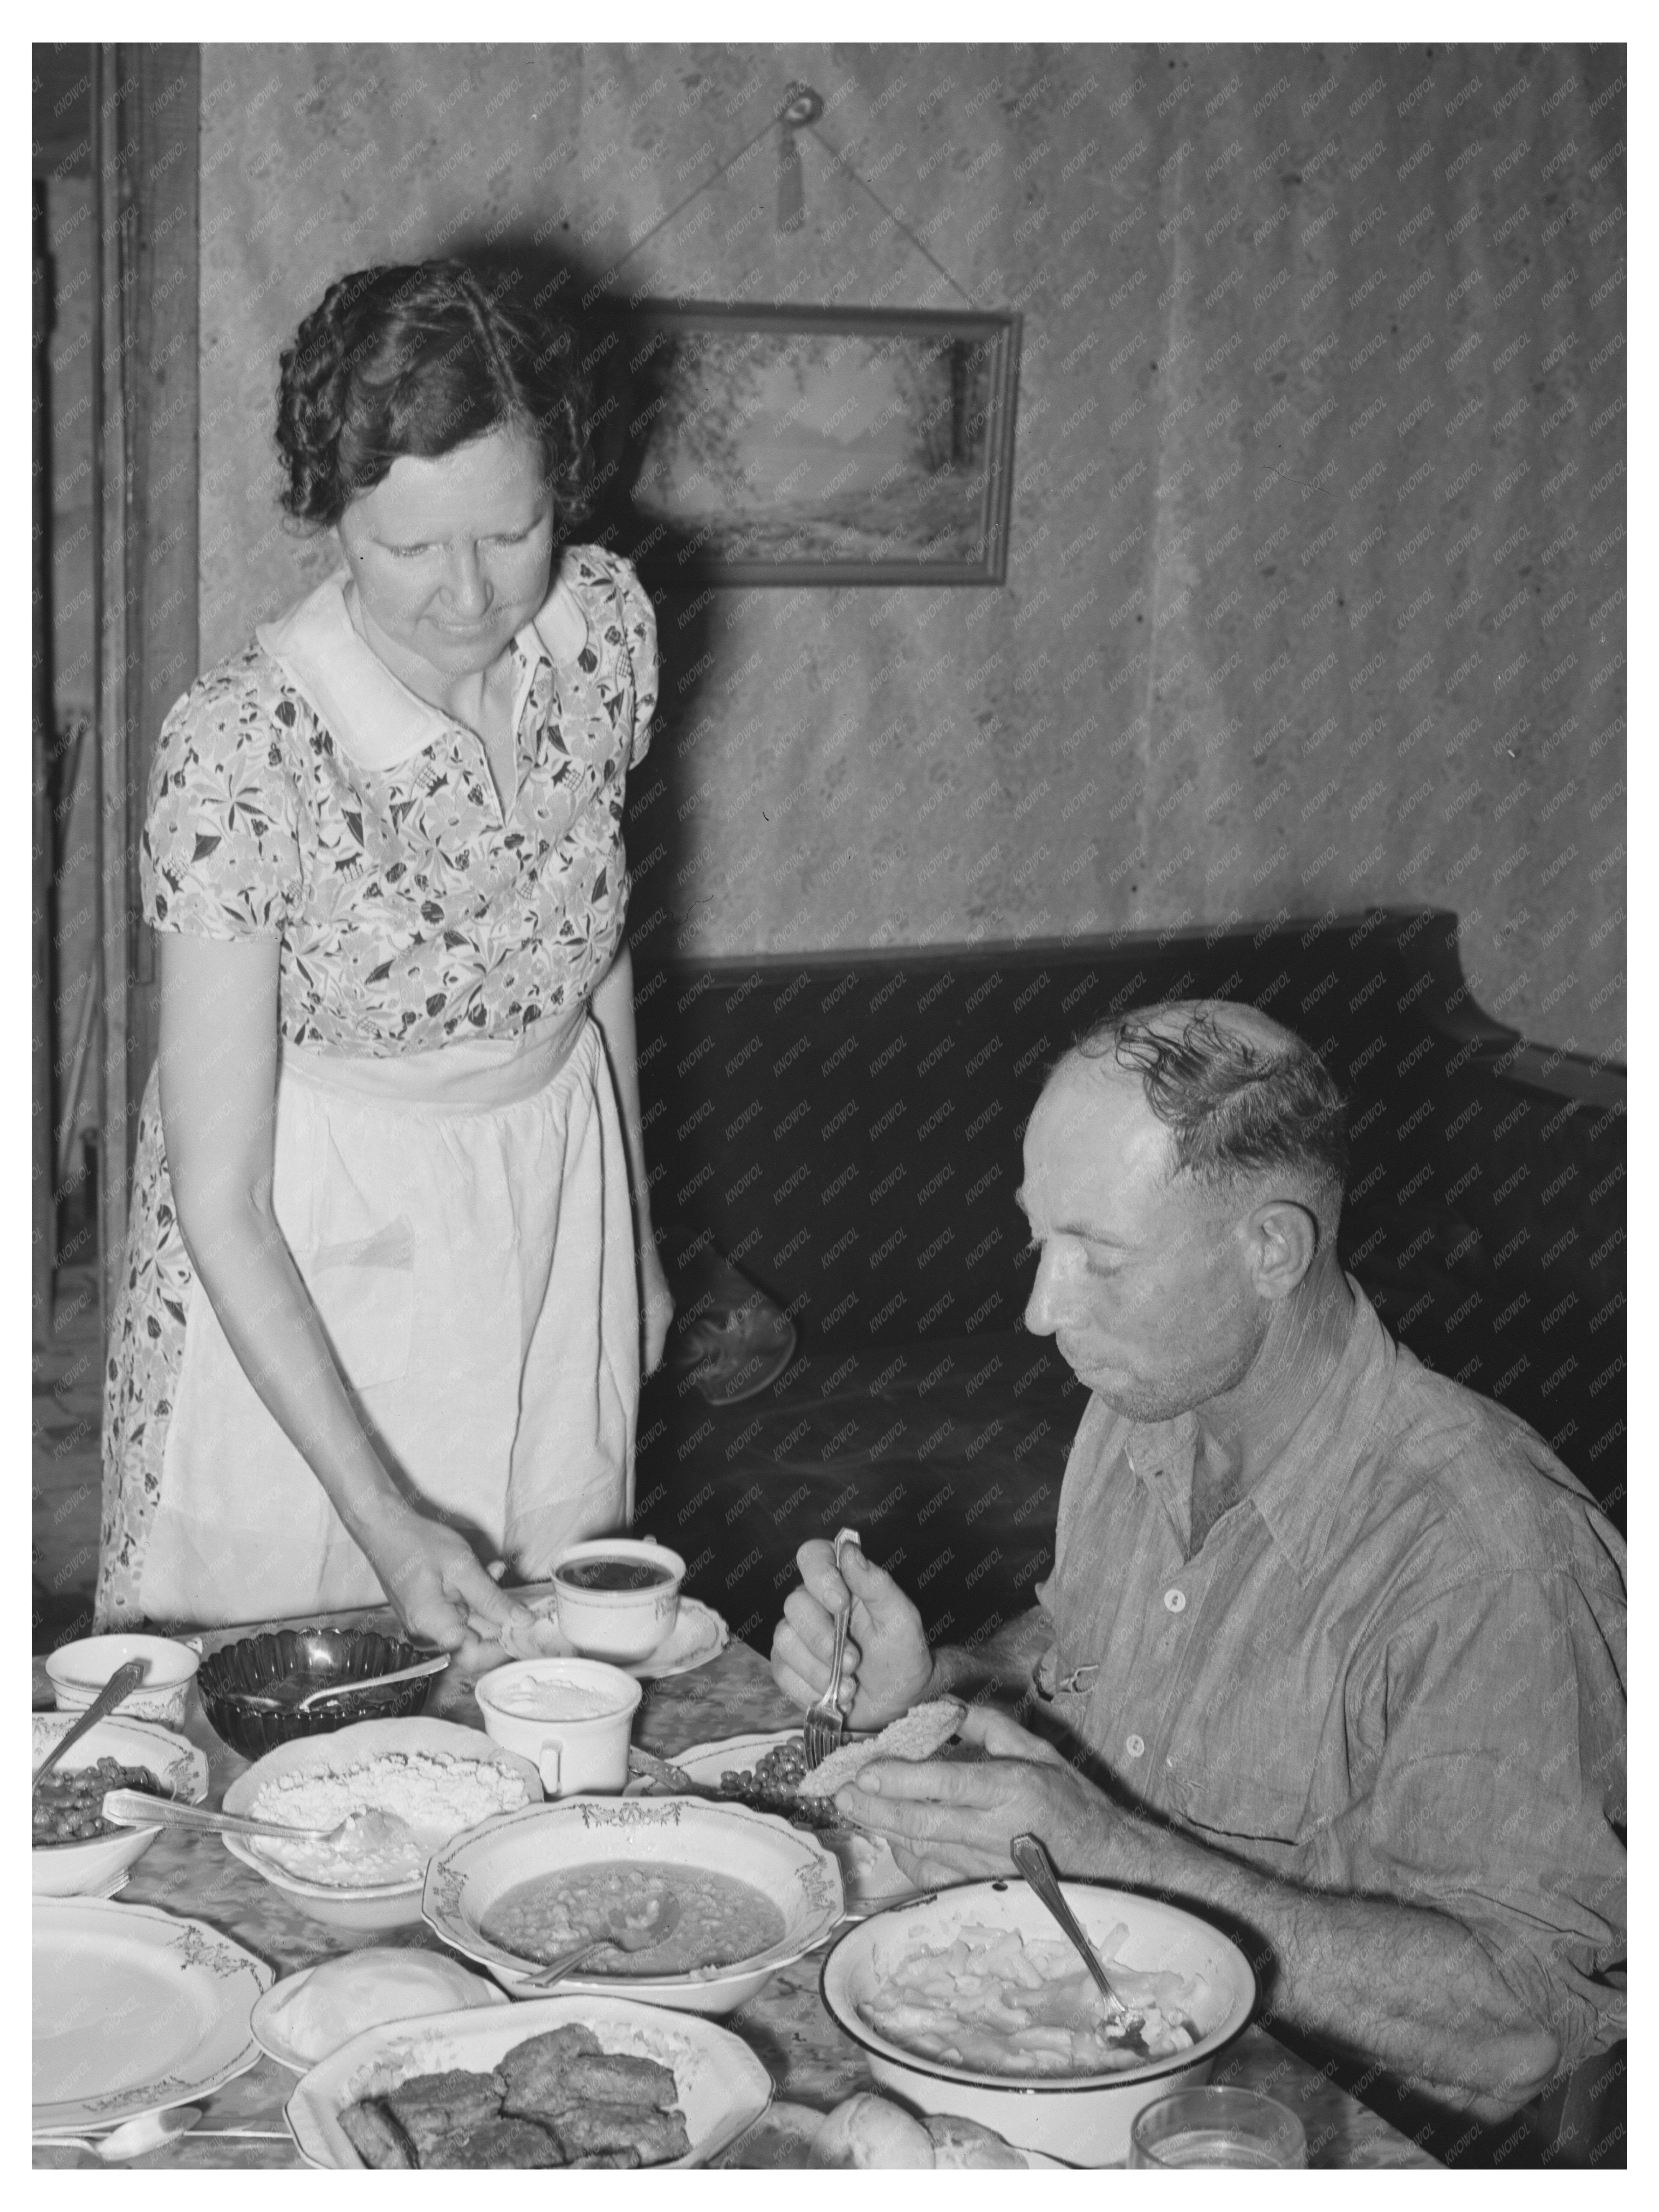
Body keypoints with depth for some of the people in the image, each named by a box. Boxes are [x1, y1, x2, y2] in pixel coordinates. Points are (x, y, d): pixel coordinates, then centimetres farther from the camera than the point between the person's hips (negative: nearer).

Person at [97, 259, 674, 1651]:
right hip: (301, 1273, -4)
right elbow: (219, 1201, -22)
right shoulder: (239, 752, -26)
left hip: (556, 1219, 4)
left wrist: (636, 1232, 14)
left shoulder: (607, 624, -11)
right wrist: (381, 1514, -25)